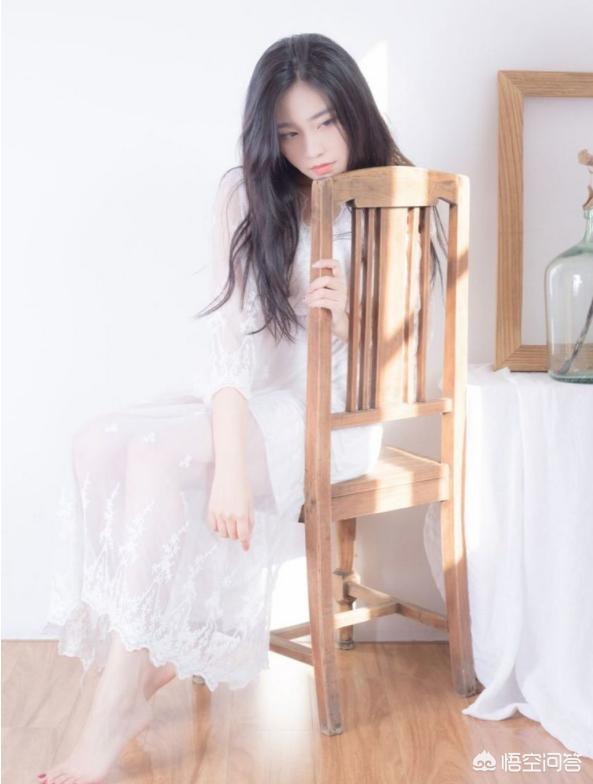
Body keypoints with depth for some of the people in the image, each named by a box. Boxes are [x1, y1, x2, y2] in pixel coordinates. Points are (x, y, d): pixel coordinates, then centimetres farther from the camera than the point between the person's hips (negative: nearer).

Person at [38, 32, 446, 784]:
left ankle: (118, 705, -19)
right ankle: (150, 651, -11)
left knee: (156, 454, -27)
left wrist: (346, 316, -25)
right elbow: (231, 337, -13)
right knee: (98, 440, -22)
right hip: (254, 404, 4)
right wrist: (229, 460, -26)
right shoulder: (246, 195, -2)